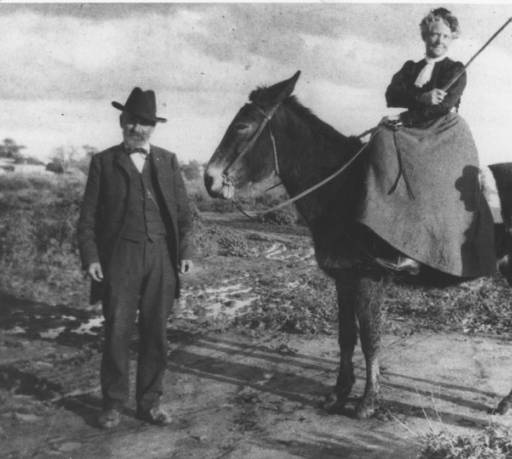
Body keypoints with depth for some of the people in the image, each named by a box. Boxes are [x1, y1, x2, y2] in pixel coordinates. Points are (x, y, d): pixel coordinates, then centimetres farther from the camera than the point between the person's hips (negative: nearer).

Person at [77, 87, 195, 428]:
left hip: (162, 257, 2)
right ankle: (113, 404, 18)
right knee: (117, 332, 3)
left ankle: (150, 401, 21)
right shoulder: (103, 162, 6)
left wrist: (186, 250, -3)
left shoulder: (168, 161, 11)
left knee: (156, 334, 7)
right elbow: (88, 215, 3)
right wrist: (90, 257, -8)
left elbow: (183, 211, 9)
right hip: (119, 257, -2)